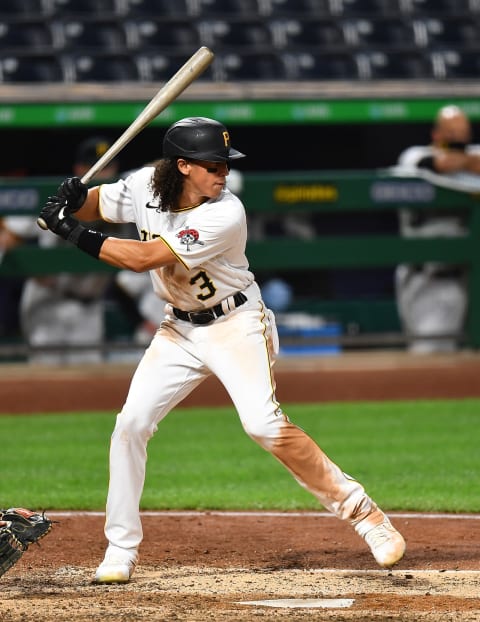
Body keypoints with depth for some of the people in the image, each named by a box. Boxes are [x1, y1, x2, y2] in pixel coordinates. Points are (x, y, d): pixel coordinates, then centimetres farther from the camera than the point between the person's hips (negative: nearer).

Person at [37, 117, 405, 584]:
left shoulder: (225, 215, -27)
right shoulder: (145, 186, -9)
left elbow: (143, 258, -31)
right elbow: (96, 205, 7)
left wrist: (74, 233, -29)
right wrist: (74, 199, -17)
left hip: (235, 325, -6)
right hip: (179, 330, 6)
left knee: (264, 424, -22)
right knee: (130, 424, -3)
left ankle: (360, 510, -12)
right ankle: (121, 550, 9)